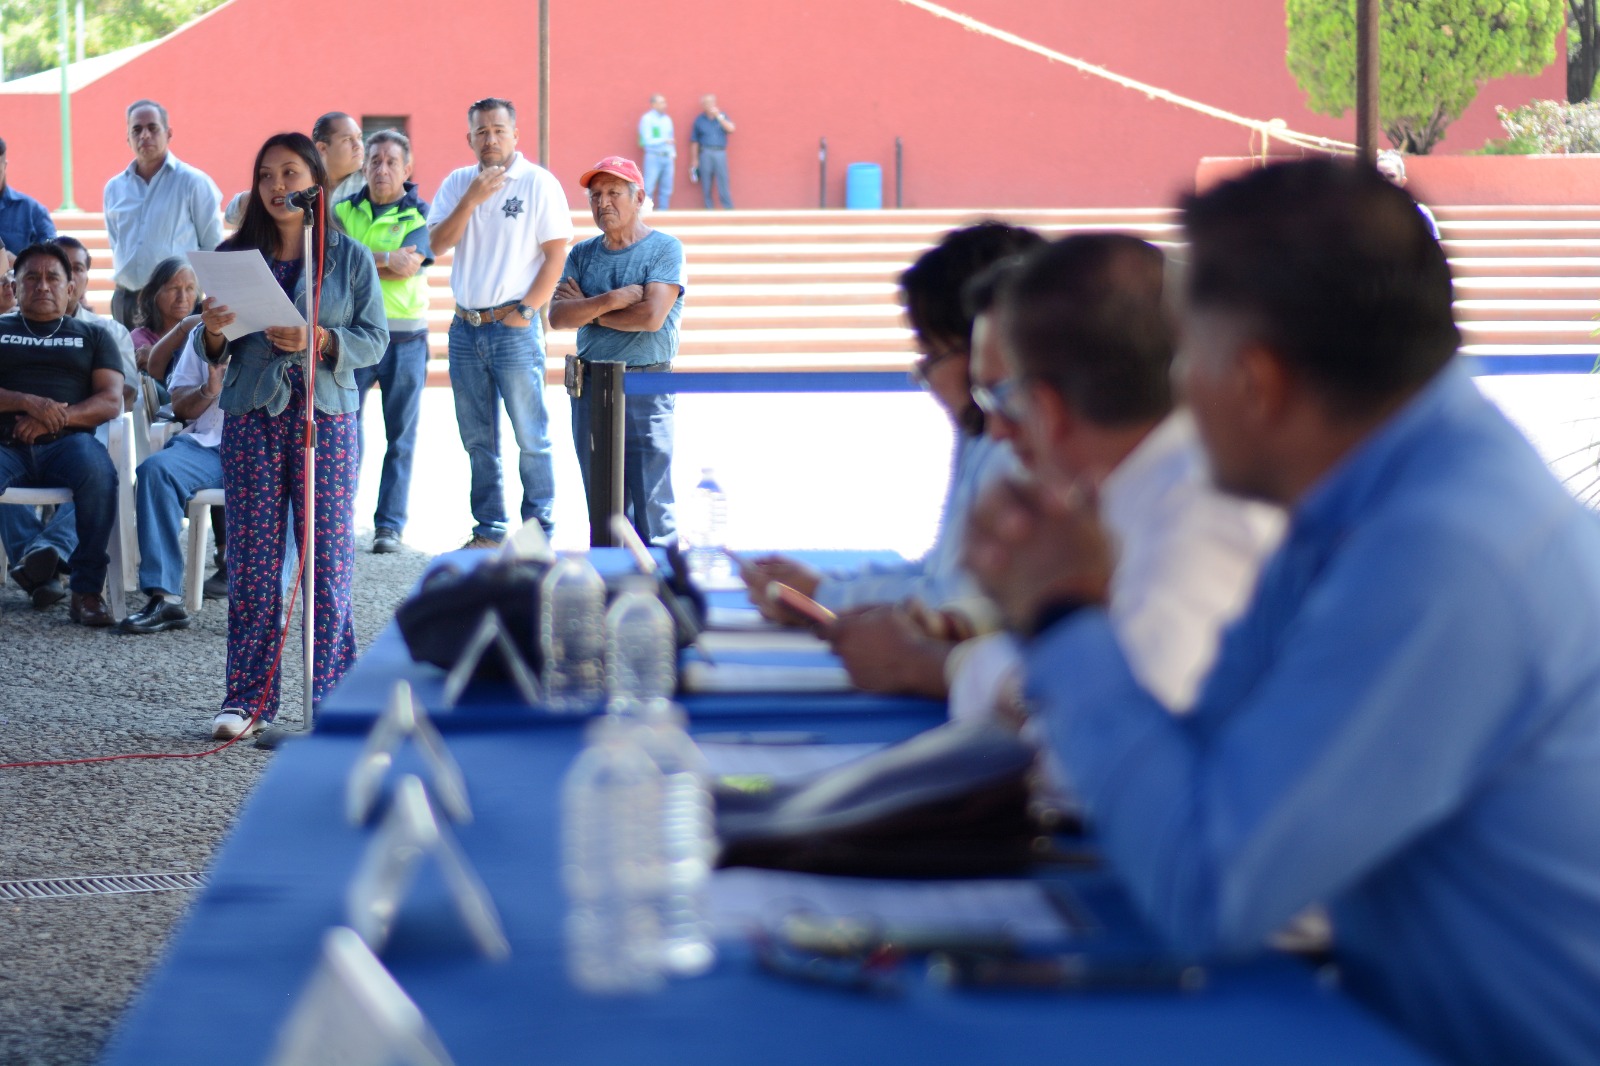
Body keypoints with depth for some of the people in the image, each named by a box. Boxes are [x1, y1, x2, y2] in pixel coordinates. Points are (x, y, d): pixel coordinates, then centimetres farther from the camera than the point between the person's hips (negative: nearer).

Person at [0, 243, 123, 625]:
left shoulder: (92, 336, 24)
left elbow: (111, 402, 9)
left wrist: (56, 418, -8)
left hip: (68, 440, 0)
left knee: (98, 474, -37)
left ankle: (88, 589, -35)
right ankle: (43, 563, -28)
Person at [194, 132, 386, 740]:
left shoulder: (351, 258, 5)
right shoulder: (233, 255, 8)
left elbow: (375, 341, 1)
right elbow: (215, 352, 10)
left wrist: (320, 340, -15)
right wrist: (211, 333, -13)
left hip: (326, 418, -1)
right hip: (252, 417, 1)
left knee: (329, 554, -1)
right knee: (252, 558, 0)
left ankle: (332, 696, 6)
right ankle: (247, 697, 4)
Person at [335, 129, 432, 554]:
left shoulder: (420, 214, 3)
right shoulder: (344, 210, 10)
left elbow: (410, 265, -12)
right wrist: (388, 260, -12)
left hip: (405, 335, -1)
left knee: (400, 436, 2)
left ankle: (389, 524, 6)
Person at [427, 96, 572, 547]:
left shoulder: (539, 183, -4)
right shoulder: (457, 184, 9)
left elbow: (557, 253, -7)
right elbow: (437, 244, 0)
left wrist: (525, 310, -12)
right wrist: (472, 199, -11)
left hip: (513, 328, -5)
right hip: (465, 326, 5)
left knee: (531, 436, -3)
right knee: (477, 439, 10)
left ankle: (539, 531, 3)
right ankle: (489, 530, 18)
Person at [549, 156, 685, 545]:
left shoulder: (665, 248, -2)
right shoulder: (582, 254, 13)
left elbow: (651, 316, -15)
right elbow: (557, 316, 0)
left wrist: (588, 310, -3)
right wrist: (611, 300, -14)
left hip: (645, 388, -5)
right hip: (589, 385, 5)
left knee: (651, 504, -8)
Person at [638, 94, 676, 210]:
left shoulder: (667, 119, 14)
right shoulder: (647, 119, -5)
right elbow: (647, 140, -11)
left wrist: (673, 154, 7)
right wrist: (664, 140, -20)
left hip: (668, 157, 6)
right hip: (653, 157, -6)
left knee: (666, 190, 5)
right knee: (648, 189, -8)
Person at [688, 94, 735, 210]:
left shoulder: (722, 116, 9)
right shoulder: (699, 120, 6)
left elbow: (731, 128, -9)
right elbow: (694, 142, 8)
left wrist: (718, 116, -12)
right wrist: (694, 160, 5)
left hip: (720, 153, 0)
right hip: (705, 153, 0)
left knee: (723, 183, -4)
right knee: (706, 186, 2)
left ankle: (729, 209, -3)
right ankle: (708, 210, 8)